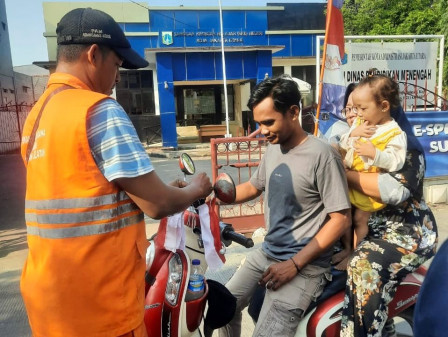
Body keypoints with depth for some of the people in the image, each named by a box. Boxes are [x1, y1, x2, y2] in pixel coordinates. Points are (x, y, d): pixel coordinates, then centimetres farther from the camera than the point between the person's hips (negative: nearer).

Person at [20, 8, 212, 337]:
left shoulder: (37, 115, 8)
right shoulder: (99, 110, -19)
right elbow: (157, 204, -20)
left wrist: (167, 190, 15)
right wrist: (195, 190, 1)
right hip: (98, 303, -8)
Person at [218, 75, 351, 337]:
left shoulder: (322, 155, -18)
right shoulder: (273, 149, 6)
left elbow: (340, 220, -16)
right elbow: (253, 187, 20)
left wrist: (295, 264, -18)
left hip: (305, 264, -7)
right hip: (266, 253, 7)